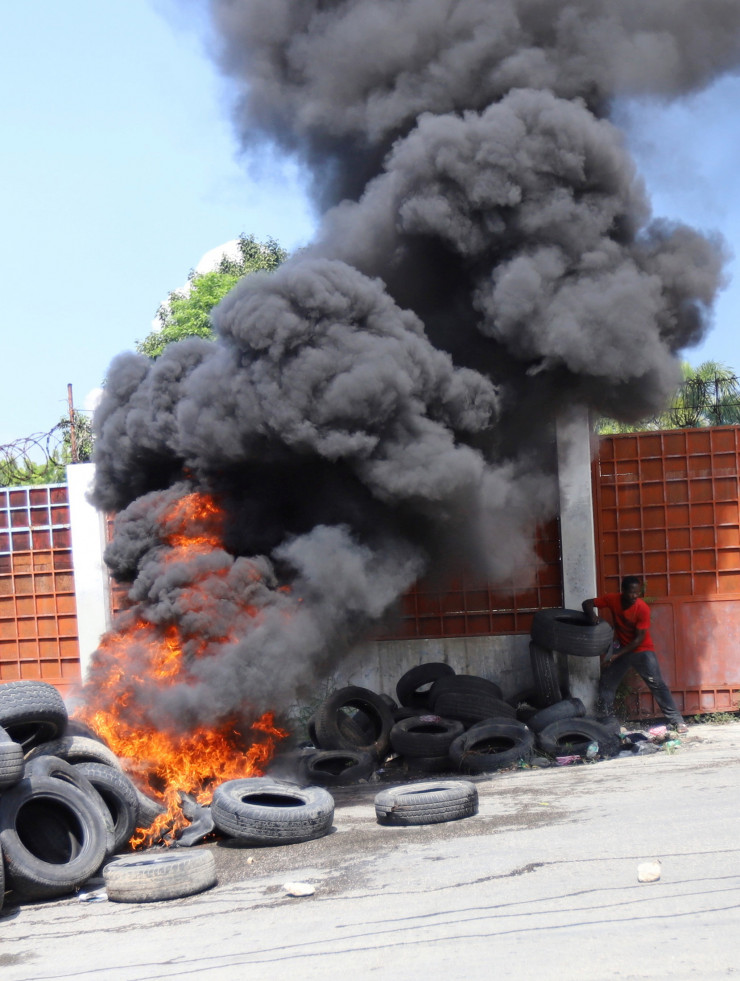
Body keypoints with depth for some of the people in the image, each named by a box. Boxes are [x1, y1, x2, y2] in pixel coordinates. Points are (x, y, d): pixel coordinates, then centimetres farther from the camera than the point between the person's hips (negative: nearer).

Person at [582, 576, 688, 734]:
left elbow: (639, 639, -21)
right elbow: (587, 603, -7)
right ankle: (609, 720, 15)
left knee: (657, 684, -13)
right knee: (606, 682, 3)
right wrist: (592, 615, -31)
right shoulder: (613, 599, -15)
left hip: (642, 649, -4)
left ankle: (677, 720, -10)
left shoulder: (642, 608, -24)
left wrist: (617, 655, -25)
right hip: (621, 647, 4)